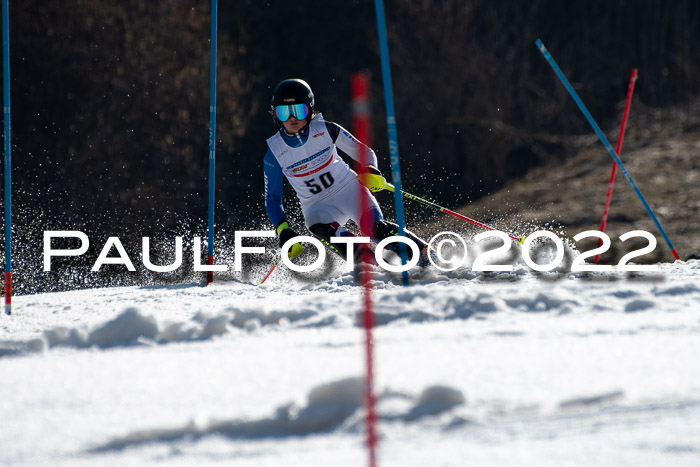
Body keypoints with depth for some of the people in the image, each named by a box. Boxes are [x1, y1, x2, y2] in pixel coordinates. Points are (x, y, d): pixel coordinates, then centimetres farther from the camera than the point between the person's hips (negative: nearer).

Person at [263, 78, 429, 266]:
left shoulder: (325, 130, -11)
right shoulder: (274, 153, -9)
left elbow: (363, 152, 0)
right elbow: (272, 198, 0)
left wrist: (369, 171, -22)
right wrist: (283, 231, -14)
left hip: (348, 189, 0)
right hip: (317, 206, 0)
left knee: (375, 226, -26)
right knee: (320, 227, -34)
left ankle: (425, 256, -19)